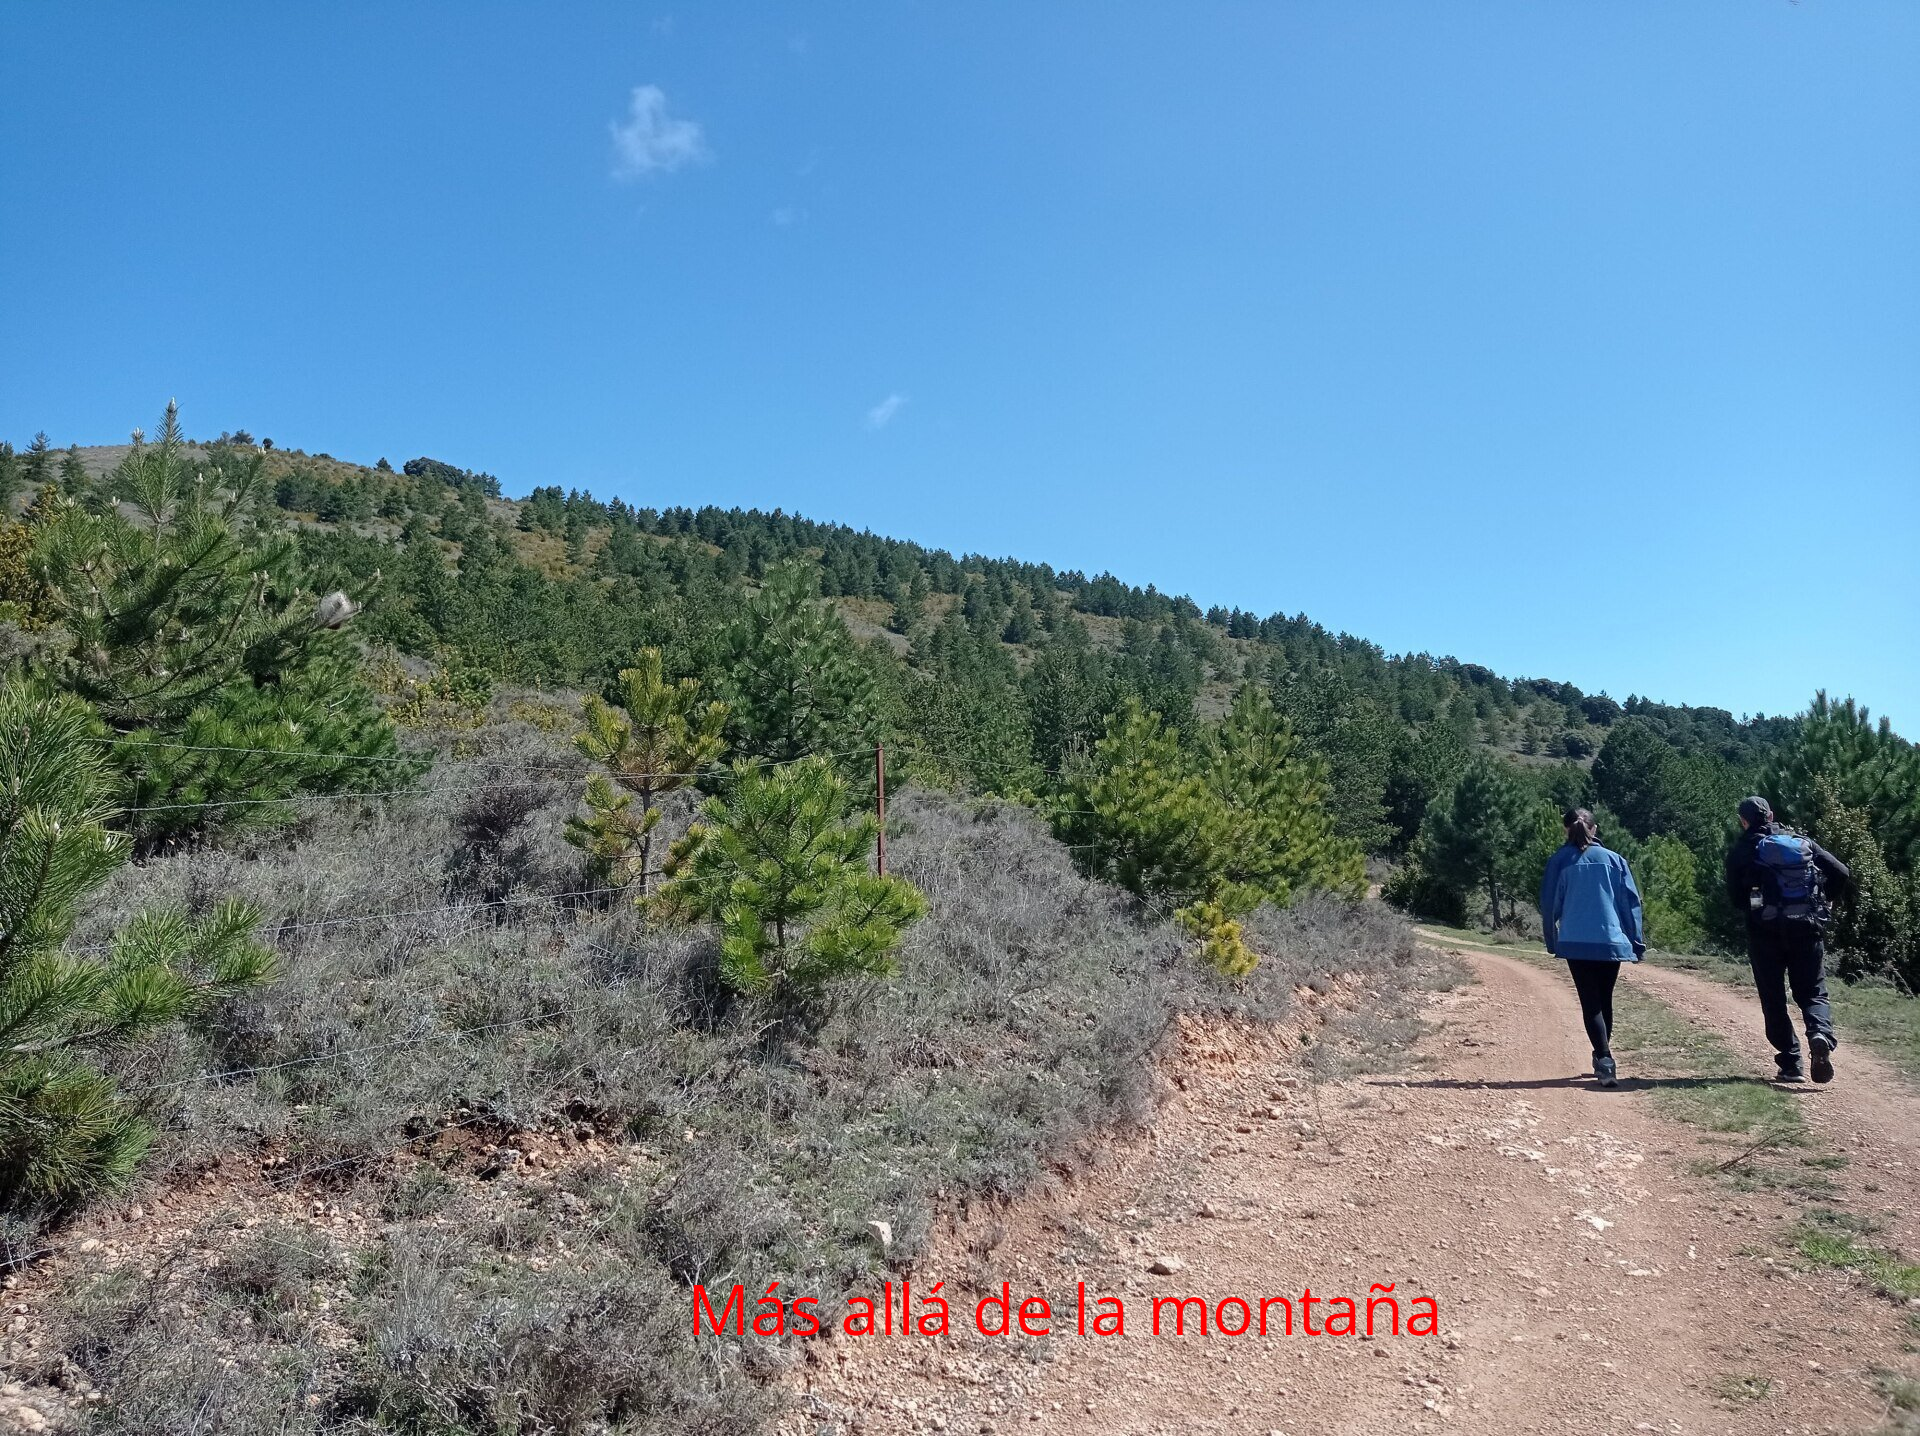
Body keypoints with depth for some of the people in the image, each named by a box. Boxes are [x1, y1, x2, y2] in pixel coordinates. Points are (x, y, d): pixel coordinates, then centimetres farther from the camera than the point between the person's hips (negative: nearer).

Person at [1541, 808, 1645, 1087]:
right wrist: (1638, 943, 9)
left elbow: (1549, 905, 5)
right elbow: (1631, 902, 5)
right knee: (1605, 1000, 17)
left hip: (1576, 943, -2)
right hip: (1611, 941, 2)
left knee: (1591, 1003, -1)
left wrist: (1552, 943, 15)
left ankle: (1605, 1060, -17)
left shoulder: (1559, 861, 3)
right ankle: (1603, 1057, 27)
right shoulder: (1614, 860, 6)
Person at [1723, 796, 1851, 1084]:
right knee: (1813, 992, 9)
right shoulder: (1802, 842, 11)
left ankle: (1790, 1064, 4)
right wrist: (1818, 900, 15)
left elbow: (1736, 897, 2)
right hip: (1807, 929, 2)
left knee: (1774, 999, 8)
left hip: (1766, 931, -2)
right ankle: (1821, 1034, -21)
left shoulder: (1741, 851, 3)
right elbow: (1843, 875, 4)